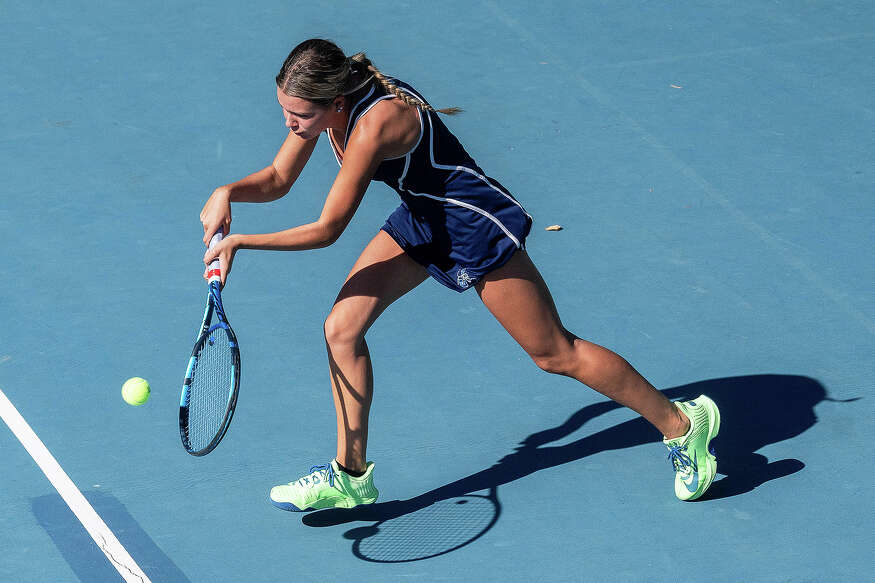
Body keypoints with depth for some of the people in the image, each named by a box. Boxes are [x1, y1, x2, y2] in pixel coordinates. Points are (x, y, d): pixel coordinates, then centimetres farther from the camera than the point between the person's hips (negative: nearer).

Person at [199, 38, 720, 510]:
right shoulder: (320, 103, -10)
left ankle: (682, 424, 20)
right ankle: (352, 476, 12)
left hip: (473, 224, -8)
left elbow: (327, 229, -29)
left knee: (555, 353, 3)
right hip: (421, 218, 8)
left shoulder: (375, 123, -35)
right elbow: (278, 180, 3)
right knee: (342, 327, -2)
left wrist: (240, 243, -24)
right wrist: (229, 193, -17)